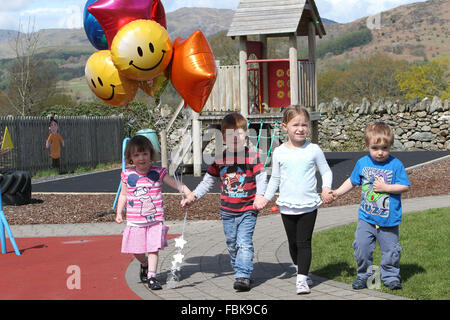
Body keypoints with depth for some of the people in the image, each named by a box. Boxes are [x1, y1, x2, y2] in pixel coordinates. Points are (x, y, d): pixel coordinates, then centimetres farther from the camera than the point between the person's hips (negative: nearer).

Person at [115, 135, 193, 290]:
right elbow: (123, 195, 12)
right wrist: (119, 213, 6)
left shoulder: (158, 173, -4)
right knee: (136, 250, 8)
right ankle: (144, 264, 38)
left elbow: (177, 184, -7)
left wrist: (189, 194, -22)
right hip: (135, 221, 1)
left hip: (155, 219, -1)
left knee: (153, 248, -5)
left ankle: (152, 276, 3)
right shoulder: (127, 175, 0)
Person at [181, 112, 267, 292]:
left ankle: (243, 276, -14)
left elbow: (261, 178, -8)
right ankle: (239, 270, 28)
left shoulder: (252, 156, -6)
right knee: (231, 244, 12)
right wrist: (192, 197, 6)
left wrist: (260, 197, -25)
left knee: (244, 243, -12)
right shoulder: (220, 159, 5)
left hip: (247, 210, -4)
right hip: (227, 211, 5)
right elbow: (208, 181, 13)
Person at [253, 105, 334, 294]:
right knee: (293, 243, 13)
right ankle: (300, 270, 32)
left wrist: (326, 188, -13)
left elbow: (326, 171, 5)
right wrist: (266, 198, 8)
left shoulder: (313, 150, -4)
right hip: (287, 206, 2)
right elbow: (275, 178, 12)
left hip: (308, 206, -2)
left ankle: (302, 279, -1)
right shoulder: (279, 152, 1)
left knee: (304, 242, -4)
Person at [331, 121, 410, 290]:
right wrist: (337, 193, 11)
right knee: (362, 247, 0)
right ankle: (363, 275, 18)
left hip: (389, 220, -2)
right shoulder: (362, 163, 1)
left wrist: (385, 187, -18)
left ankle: (391, 276, 25)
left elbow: (405, 186, -9)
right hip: (366, 218, 2)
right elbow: (352, 181, 15)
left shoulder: (396, 164, -9)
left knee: (390, 250, 6)